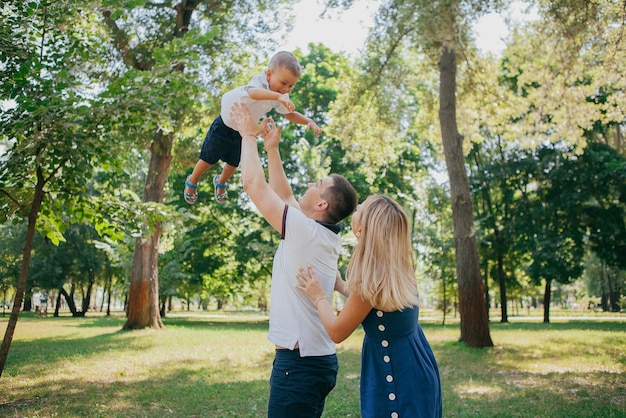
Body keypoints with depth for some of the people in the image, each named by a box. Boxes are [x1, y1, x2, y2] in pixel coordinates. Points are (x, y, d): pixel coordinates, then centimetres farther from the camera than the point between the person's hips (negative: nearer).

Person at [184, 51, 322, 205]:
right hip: (224, 127, -6)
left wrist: (309, 121, -23)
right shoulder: (260, 82, -36)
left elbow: (291, 114, -4)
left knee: (233, 164, 22)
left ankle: (221, 182, 54)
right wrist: (278, 96, -77)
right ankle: (192, 182, 38)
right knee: (208, 160, 10)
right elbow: (253, 92, -61)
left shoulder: (281, 98, -13)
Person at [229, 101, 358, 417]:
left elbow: (254, 184, -13)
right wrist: (271, 148, 18)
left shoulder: (307, 231, -17)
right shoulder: (325, 235, 7)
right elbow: (284, 196, 19)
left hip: (298, 362, -9)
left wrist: (248, 135, 0)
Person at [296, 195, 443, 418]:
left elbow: (337, 332, -12)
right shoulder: (397, 270, -1)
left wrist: (318, 296, 3)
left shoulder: (370, 280, -26)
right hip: (414, 371, 9)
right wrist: (336, 284, 26)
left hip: (399, 380, -9)